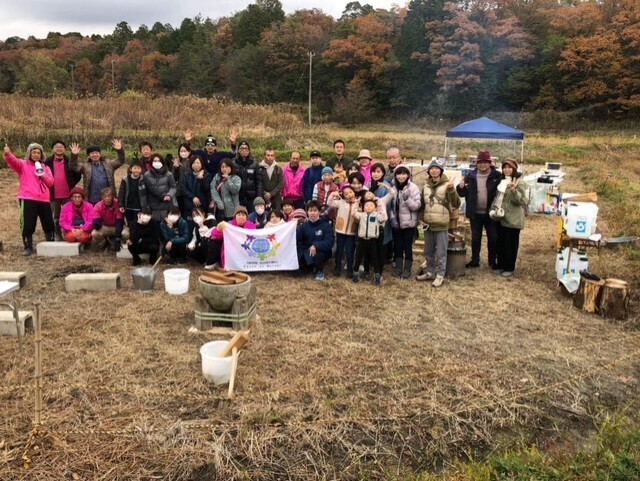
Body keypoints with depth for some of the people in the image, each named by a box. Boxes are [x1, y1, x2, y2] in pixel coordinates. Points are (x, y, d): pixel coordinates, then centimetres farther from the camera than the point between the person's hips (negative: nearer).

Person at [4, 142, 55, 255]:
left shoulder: (45, 168, 16)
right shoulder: (23, 165, 5)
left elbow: (51, 183, 5)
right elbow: (13, 161, -17)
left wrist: (43, 175, -11)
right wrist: (8, 154, -38)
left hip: (44, 200, 4)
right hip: (28, 199, -3)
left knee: (49, 224, 10)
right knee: (28, 224, -6)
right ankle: (28, 247, 3)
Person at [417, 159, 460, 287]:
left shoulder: (446, 185, -8)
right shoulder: (426, 185, 8)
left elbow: (456, 204, -15)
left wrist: (451, 189, -29)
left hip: (441, 225, -5)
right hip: (428, 224, 6)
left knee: (441, 253, 2)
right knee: (428, 252, 15)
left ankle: (440, 275, 11)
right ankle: (430, 272, 29)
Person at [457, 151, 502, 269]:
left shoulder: (497, 176, -5)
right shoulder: (471, 176, 3)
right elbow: (463, 193, 7)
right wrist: (461, 187, -15)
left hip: (490, 213, -2)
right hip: (475, 213, 2)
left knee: (493, 238, 8)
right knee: (475, 238, 11)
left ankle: (493, 261, 21)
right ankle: (475, 260, 22)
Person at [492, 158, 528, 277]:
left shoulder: (519, 182, -9)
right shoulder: (502, 181, 12)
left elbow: (522, 201, -14)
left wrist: (514, 190, -30)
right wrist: (493, 209, 5)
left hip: (513, 219, -7)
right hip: (500, 218, 7)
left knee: (511, 243, 2)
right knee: (500, 242, 13)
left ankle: (509, 268, 11)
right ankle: (500, 265, 24)